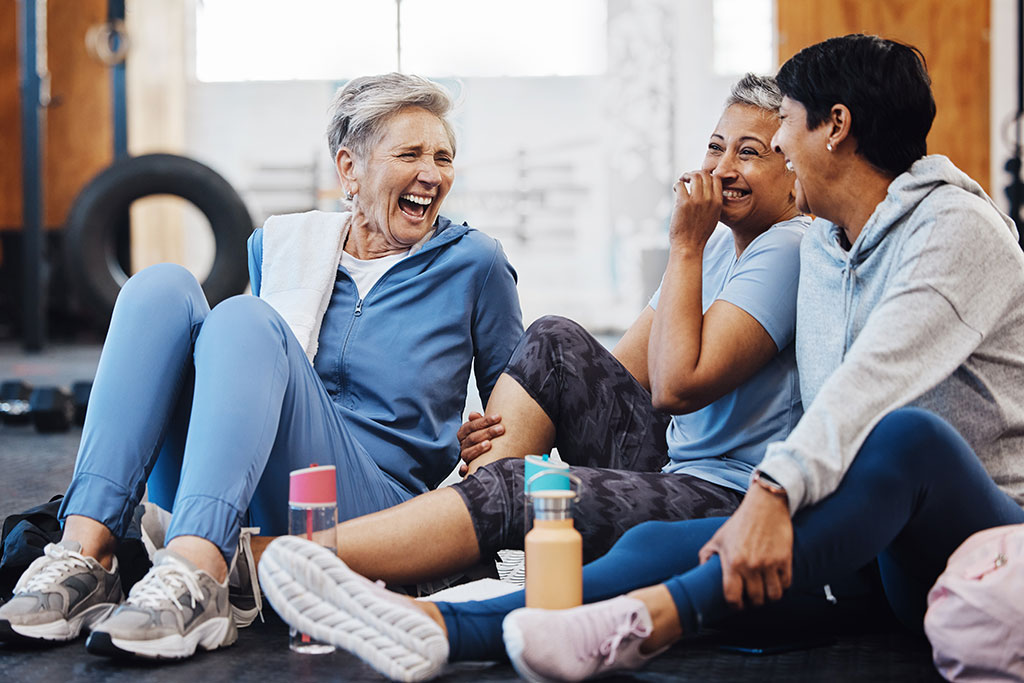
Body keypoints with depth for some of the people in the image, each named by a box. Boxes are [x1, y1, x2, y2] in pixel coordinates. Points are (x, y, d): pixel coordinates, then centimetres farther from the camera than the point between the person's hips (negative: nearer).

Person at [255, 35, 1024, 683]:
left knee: (907, 434, -39)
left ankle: (653, 617, -52)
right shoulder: (819, 244, 17)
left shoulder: (958, 226, -10)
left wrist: (775, 492, -39)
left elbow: (874, 381, -27)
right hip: (875, 552, 6)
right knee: (657, 543, -18)